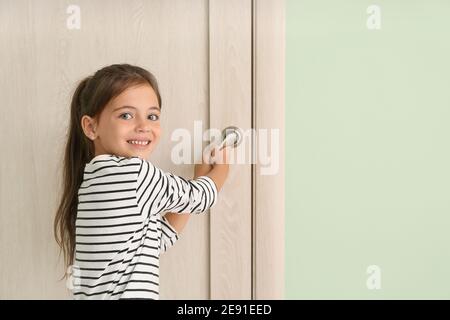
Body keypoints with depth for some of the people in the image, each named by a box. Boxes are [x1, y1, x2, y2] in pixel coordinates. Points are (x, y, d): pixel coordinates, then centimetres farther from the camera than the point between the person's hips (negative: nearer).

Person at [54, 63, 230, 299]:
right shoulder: (134, 172, -15)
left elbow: (156, 241, 18)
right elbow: (198, 197, 0)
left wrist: (198, 180, 17)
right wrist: (221, 168, 20)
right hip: (126, 293, -9)